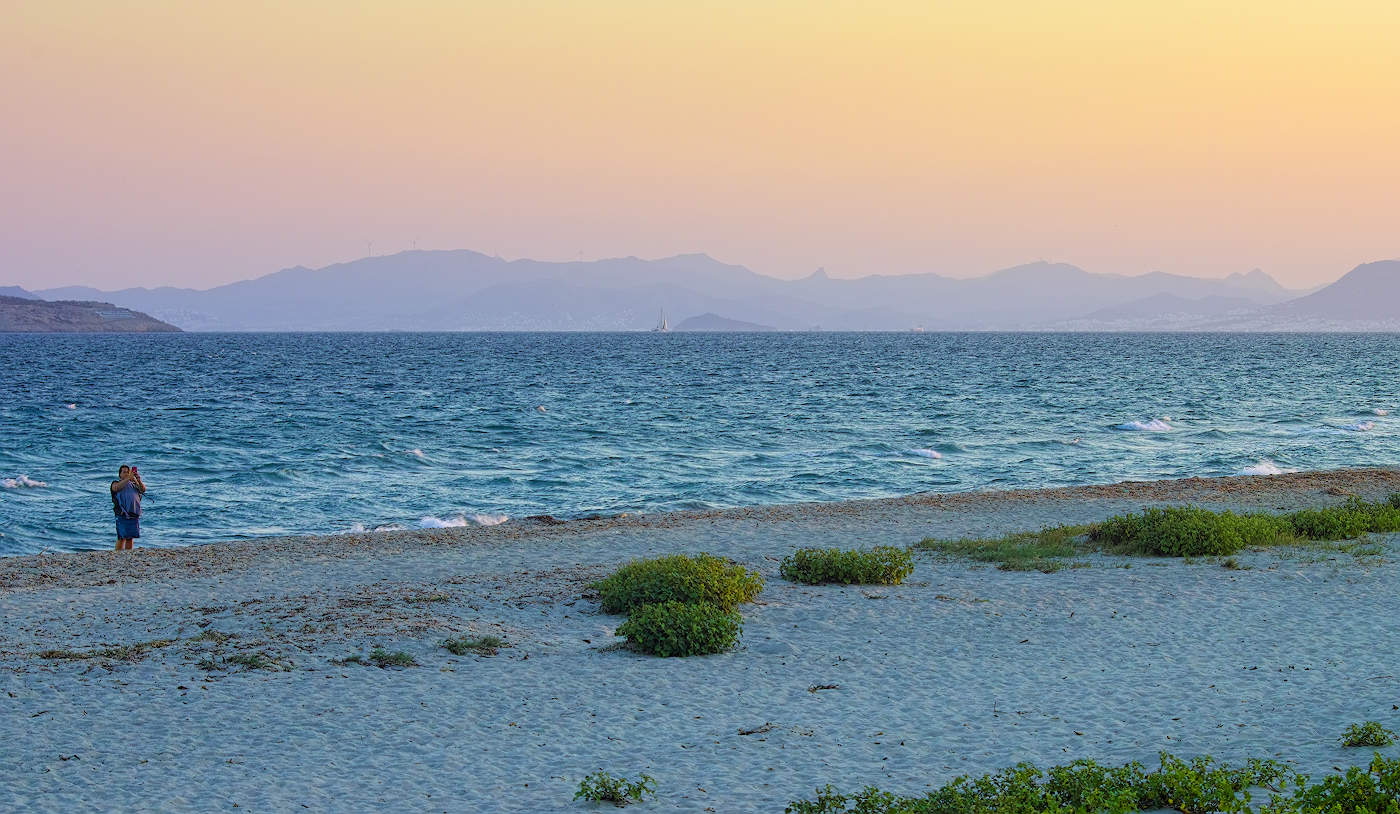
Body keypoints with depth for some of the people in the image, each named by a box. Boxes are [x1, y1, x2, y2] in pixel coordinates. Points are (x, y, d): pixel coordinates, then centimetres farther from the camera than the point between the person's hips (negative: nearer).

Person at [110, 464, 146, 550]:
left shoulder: (133, 484, 20)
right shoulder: (116, 483, 8)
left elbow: (143, 490, 7)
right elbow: (116, 488, -15)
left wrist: (138, 480, -11)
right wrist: (128, 478, -22)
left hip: (134, 515, 4)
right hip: (122, 516, -4)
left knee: (130, 538, 8)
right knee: (122, 538, -10)